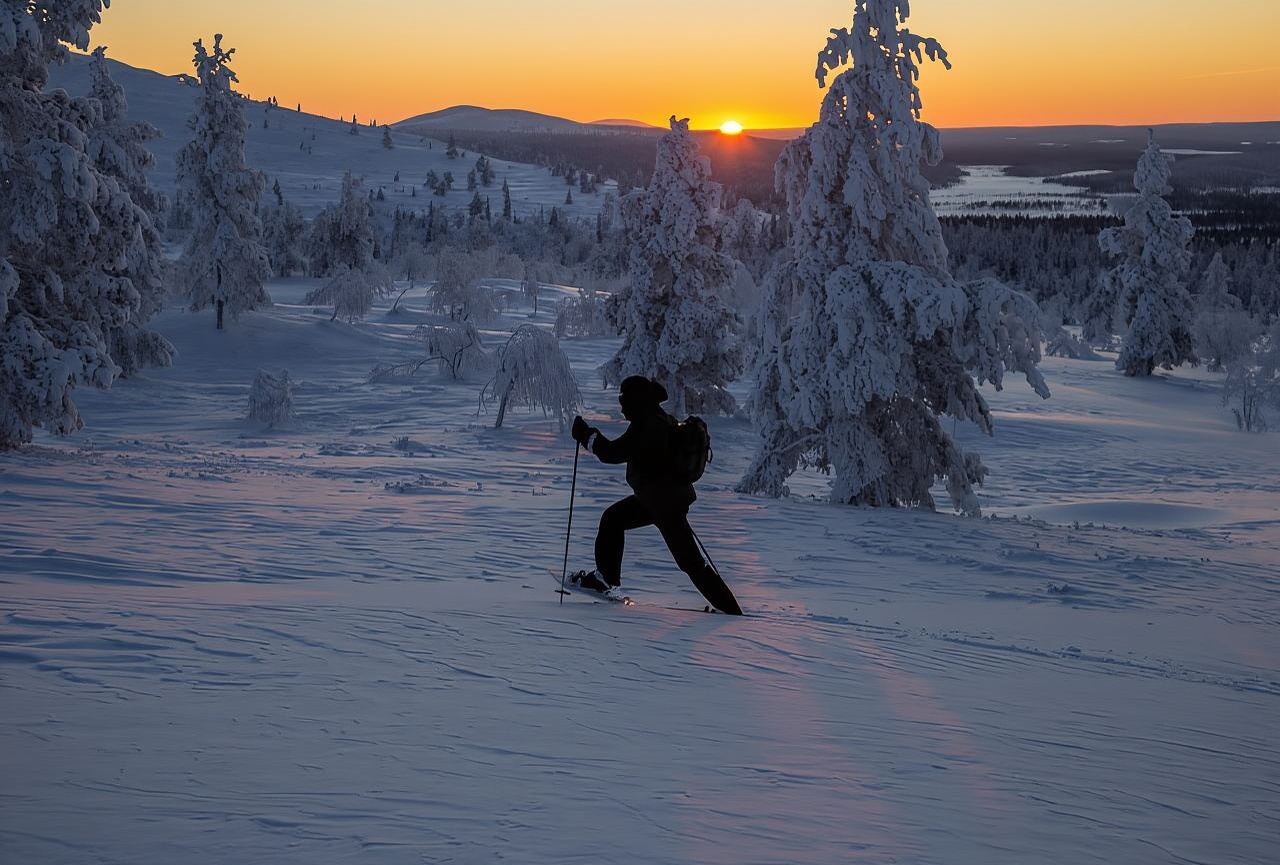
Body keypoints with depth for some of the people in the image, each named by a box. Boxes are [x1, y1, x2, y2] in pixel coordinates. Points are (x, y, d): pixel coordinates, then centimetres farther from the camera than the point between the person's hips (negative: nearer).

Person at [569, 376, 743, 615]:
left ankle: (730, 610, -5)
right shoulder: (664, 420, 6)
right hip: (675, 493, 10)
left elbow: (612, 452, -20)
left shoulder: (645, 426, -22)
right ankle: (606, 577, 31)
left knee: (690, 561, -7)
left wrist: (586, 435, -8)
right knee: (612, 518, 21)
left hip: (665, 502, -10)